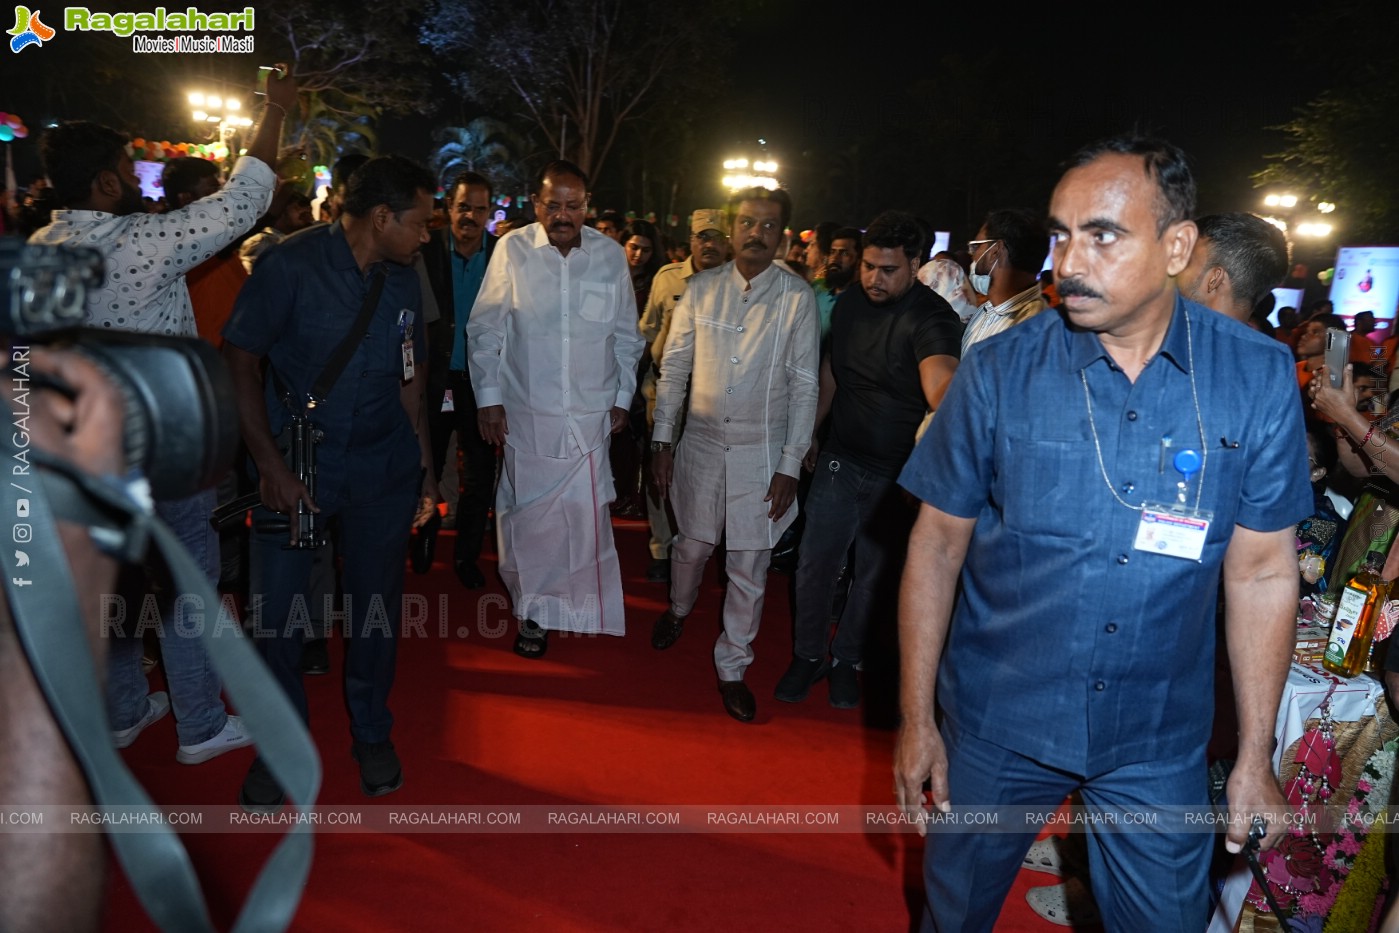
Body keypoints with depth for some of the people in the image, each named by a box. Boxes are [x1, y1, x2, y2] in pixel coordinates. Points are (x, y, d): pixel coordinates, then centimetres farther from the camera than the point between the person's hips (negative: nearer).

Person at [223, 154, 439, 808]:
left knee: (377, 605, 10)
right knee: (274, 612, 1)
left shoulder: (403, 279, 5)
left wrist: (424, 463, 9)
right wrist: (271, 465, -14)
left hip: (382, 468, 4)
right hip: (293, 464, -3)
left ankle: (372, 735, 30)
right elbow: (239, 362, -9)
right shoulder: (290, 265, -10)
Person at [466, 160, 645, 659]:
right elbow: (484, 330, 2)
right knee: (528, 516, 5)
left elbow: (626, 335, 10)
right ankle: (533, 612, 23)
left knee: (587, 514, 1)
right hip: (526, 411, -1)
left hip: (590, 412, 1)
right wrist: (488, 398, 0)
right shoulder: (512, 249, -4)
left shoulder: (611, 255, 1)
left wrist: (623, 397, 10)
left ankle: (583, 608, 21)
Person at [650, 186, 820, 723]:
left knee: (749, 568, 5)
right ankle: (679, 609, 51)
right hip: (701, 443, 2)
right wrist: (661, 440, 1)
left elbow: (804, 386, -5)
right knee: (692, 544, 18)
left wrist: (790, 466, -9)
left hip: (761, 452, -2)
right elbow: (673, 367, 5)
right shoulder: (701, 288, 0)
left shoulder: (797, 298, -6)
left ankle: (732, 667, 24)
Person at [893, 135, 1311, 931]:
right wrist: (916, 718, -5)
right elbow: (938, 542, -6)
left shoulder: (1259, 379, -10)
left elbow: (1262, 572, -4)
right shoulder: (999, 371, -12)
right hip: (994, 723, 0)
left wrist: (1256, 757, 0)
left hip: (1159, 744, 1)